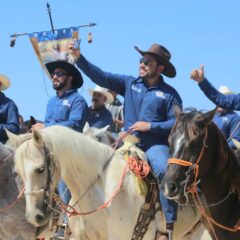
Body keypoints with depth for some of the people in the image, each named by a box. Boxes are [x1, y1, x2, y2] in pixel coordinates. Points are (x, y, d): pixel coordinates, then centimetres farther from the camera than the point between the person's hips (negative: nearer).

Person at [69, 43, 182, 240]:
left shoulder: (169, 94, 2)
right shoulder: (130, 83, 11)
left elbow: (176, 122, -4)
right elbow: (101, 77, 3)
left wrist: (150, 126, -14)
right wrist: (79, 58, -6)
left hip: (156, 144, -4)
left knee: (165, 171, -31)